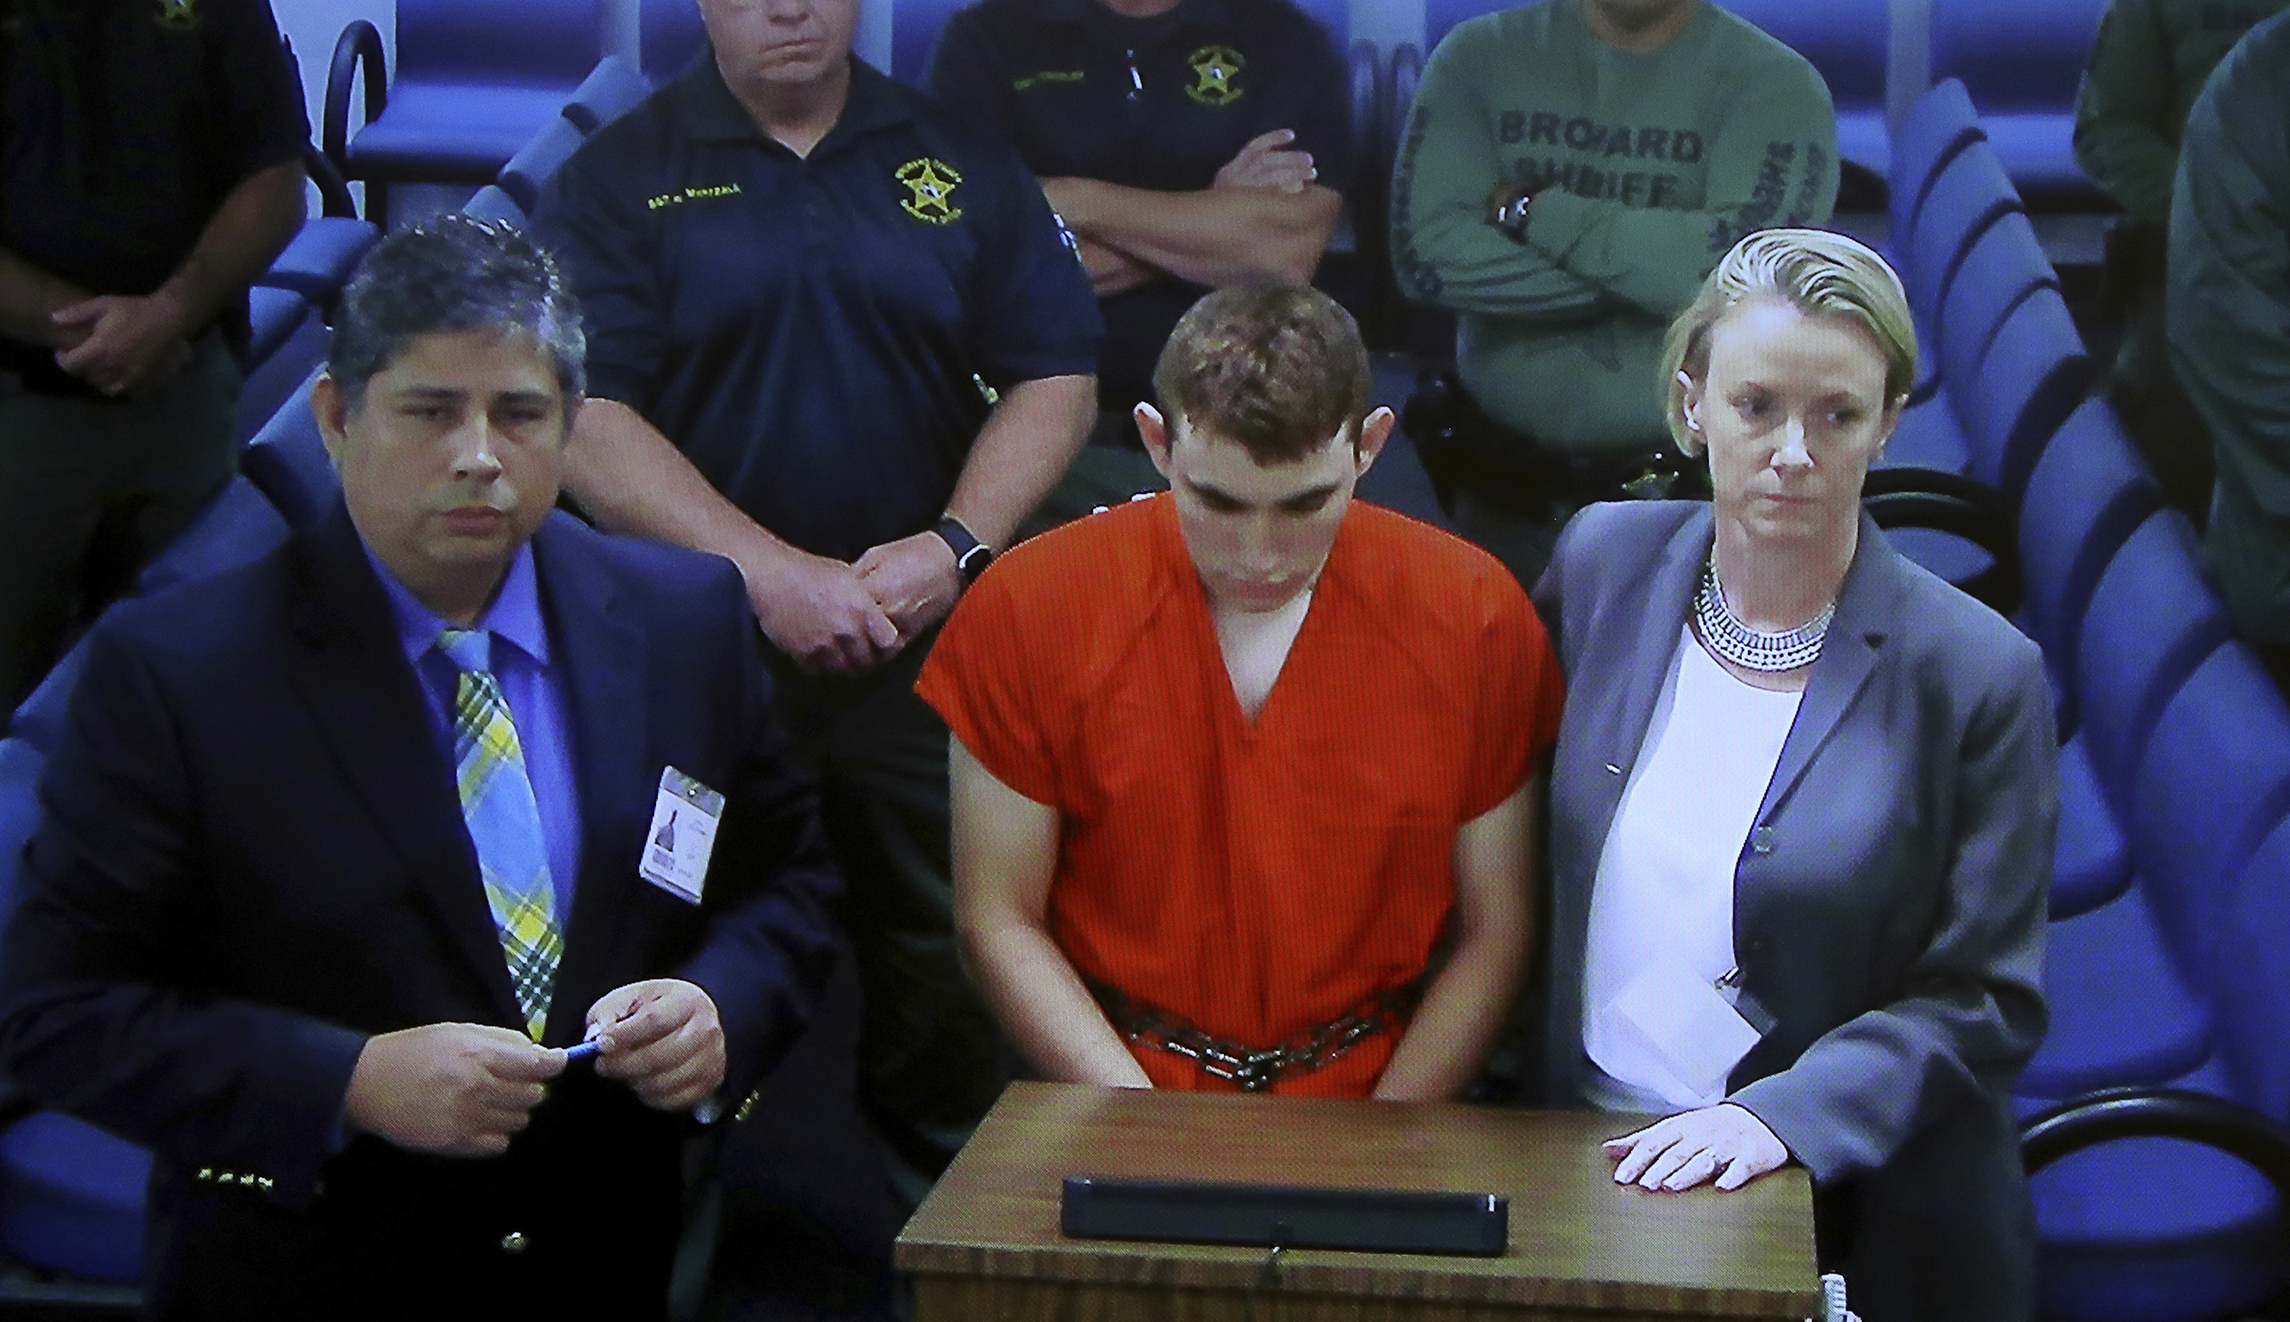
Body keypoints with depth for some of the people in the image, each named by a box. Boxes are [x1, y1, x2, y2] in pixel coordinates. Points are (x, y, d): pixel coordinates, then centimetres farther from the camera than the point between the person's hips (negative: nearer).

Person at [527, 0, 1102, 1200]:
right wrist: (768, 573, -17)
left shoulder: (965, 168, 9)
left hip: (925, 653, 2)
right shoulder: (615, 179, 1)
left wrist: (954, 547, -10)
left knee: (946, 1002, 4)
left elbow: (1054, 380, 6)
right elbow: (584, 420, -9)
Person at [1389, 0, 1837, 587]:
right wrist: (1650, 272, -13)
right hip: (1505, 493, 2)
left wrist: (1532, 214, -12)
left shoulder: (1775, 84, -4)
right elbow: (1425, 251, -11)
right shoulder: (1478, 56, 3)